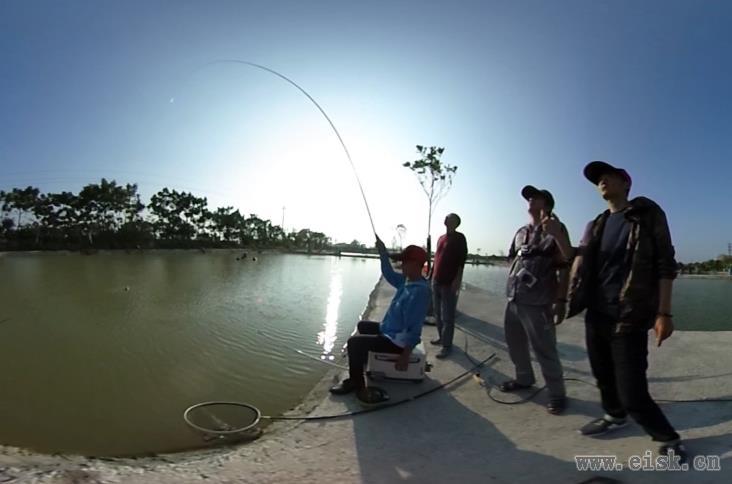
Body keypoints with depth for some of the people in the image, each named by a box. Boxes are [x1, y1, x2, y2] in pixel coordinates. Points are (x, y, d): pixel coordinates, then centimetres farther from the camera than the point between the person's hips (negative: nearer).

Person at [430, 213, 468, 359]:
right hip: (437, 281, 7)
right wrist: (432, 276, 17)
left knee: (447, 316, -4)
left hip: (449, 282, -7)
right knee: (437, 313, 15)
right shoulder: (441, 238, 16)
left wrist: (457, 279, -17)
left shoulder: (459, 238, -5)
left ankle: (447, 345, 2)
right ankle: (441, 337, 29)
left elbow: (462, 260, -11)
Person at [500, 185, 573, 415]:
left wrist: (561, 300, -15)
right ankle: (524, 378, 38)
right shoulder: (521, 232, 15)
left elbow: (565, 267, -8)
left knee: (544, 350, -1)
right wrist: (511, 291, 12)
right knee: (515, 343, 18)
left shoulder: (555, 229, -3)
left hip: (537, 302, -7)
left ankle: (557, 393, 15)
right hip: (514, 300, 7)